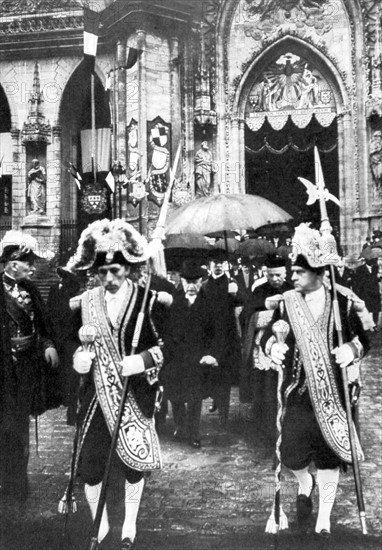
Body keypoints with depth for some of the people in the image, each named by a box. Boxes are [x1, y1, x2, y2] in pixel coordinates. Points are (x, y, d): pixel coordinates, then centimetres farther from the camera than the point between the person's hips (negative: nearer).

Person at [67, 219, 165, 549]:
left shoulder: (148, 301, -9)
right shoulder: (84, 303, 0)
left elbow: (168, 344, -5)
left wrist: (144, 360, -20)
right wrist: (76, 358, -10)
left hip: (136, 393, -2)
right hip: (97, 395, 2)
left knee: (134, 460, 12)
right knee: (89, 463, 2)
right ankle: (99, 523, 28)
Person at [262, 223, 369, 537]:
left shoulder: (342, 304, -4)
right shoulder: (286, 304, -1)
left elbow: (363, 339, 3)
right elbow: (267, 335, 4)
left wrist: (353, 349, -19)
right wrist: (272, 346, -19)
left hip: (332, 394, -1)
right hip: (297, 393, 1)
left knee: (329, 457, 7)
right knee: (292, 456, -3)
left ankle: (324, 519, 25)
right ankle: (305, 483, 35)